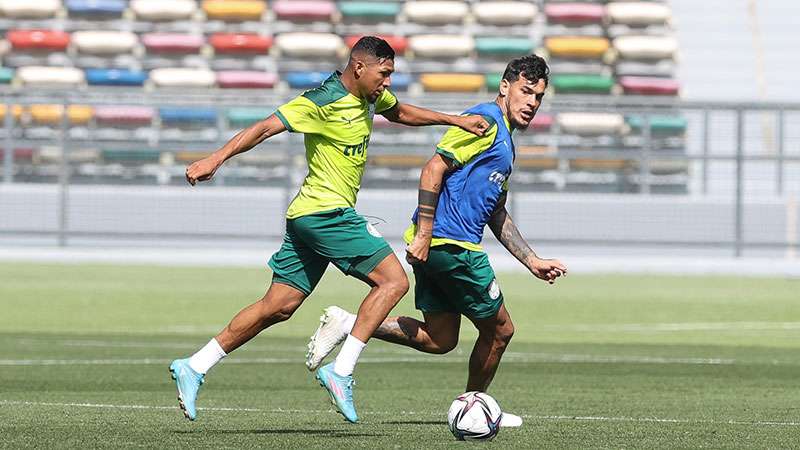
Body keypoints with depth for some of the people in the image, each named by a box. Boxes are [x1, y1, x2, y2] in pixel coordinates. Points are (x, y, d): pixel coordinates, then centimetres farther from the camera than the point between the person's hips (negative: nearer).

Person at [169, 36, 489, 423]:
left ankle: (193, 367, 10)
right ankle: (340, 372, -16)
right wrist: (215, 159, -26)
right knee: (393, 280, -12)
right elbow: (265, 128, -19)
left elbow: (401, 113, 33)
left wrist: (455, 120, 26)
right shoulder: (323, 101, -16)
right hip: (327, 213, -10)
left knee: (279, 307, 9)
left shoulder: (371, 96, 12)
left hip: (308, 217, 10)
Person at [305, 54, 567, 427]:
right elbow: (434, 169, -17)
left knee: (439, 340, 9)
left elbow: (496, 214, 29)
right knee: (499, 329, 5)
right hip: (454, 243, -10)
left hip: (435, 245, 10)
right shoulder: (486, 121, -8)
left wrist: (533, 262, 26)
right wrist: (423, 234, -22)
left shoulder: (504, 139, 24)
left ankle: (349, 324, 3)